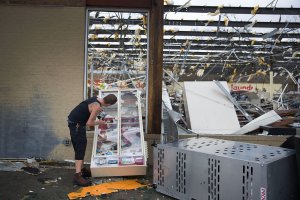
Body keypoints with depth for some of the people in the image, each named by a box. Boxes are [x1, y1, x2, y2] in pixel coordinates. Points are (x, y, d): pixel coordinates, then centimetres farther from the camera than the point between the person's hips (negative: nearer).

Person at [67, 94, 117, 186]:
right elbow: (89, 123, -20)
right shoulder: (97, 107, -23)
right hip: (76, 124, -10)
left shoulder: (96, 99, 3)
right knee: (80, 149, -11)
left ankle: (81, 169, 25)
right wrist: (99, 122, -5)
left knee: (81, 147, 16)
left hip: (74, 121, 10)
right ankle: (77, 176, -14)